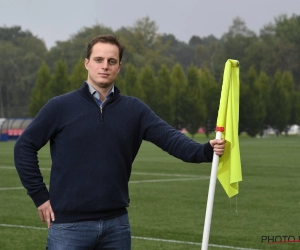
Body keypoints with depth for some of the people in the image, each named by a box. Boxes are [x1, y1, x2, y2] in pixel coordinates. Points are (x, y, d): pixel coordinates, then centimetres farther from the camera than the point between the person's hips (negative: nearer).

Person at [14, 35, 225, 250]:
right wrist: (40, 196, -3)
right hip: (70, 225, -3)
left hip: (117, 224, 3)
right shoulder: (60, 107, -2)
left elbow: (169, 137, -8)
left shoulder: (135, 110, 5)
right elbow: (24, 147, 2)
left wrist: (205, 150, -25)